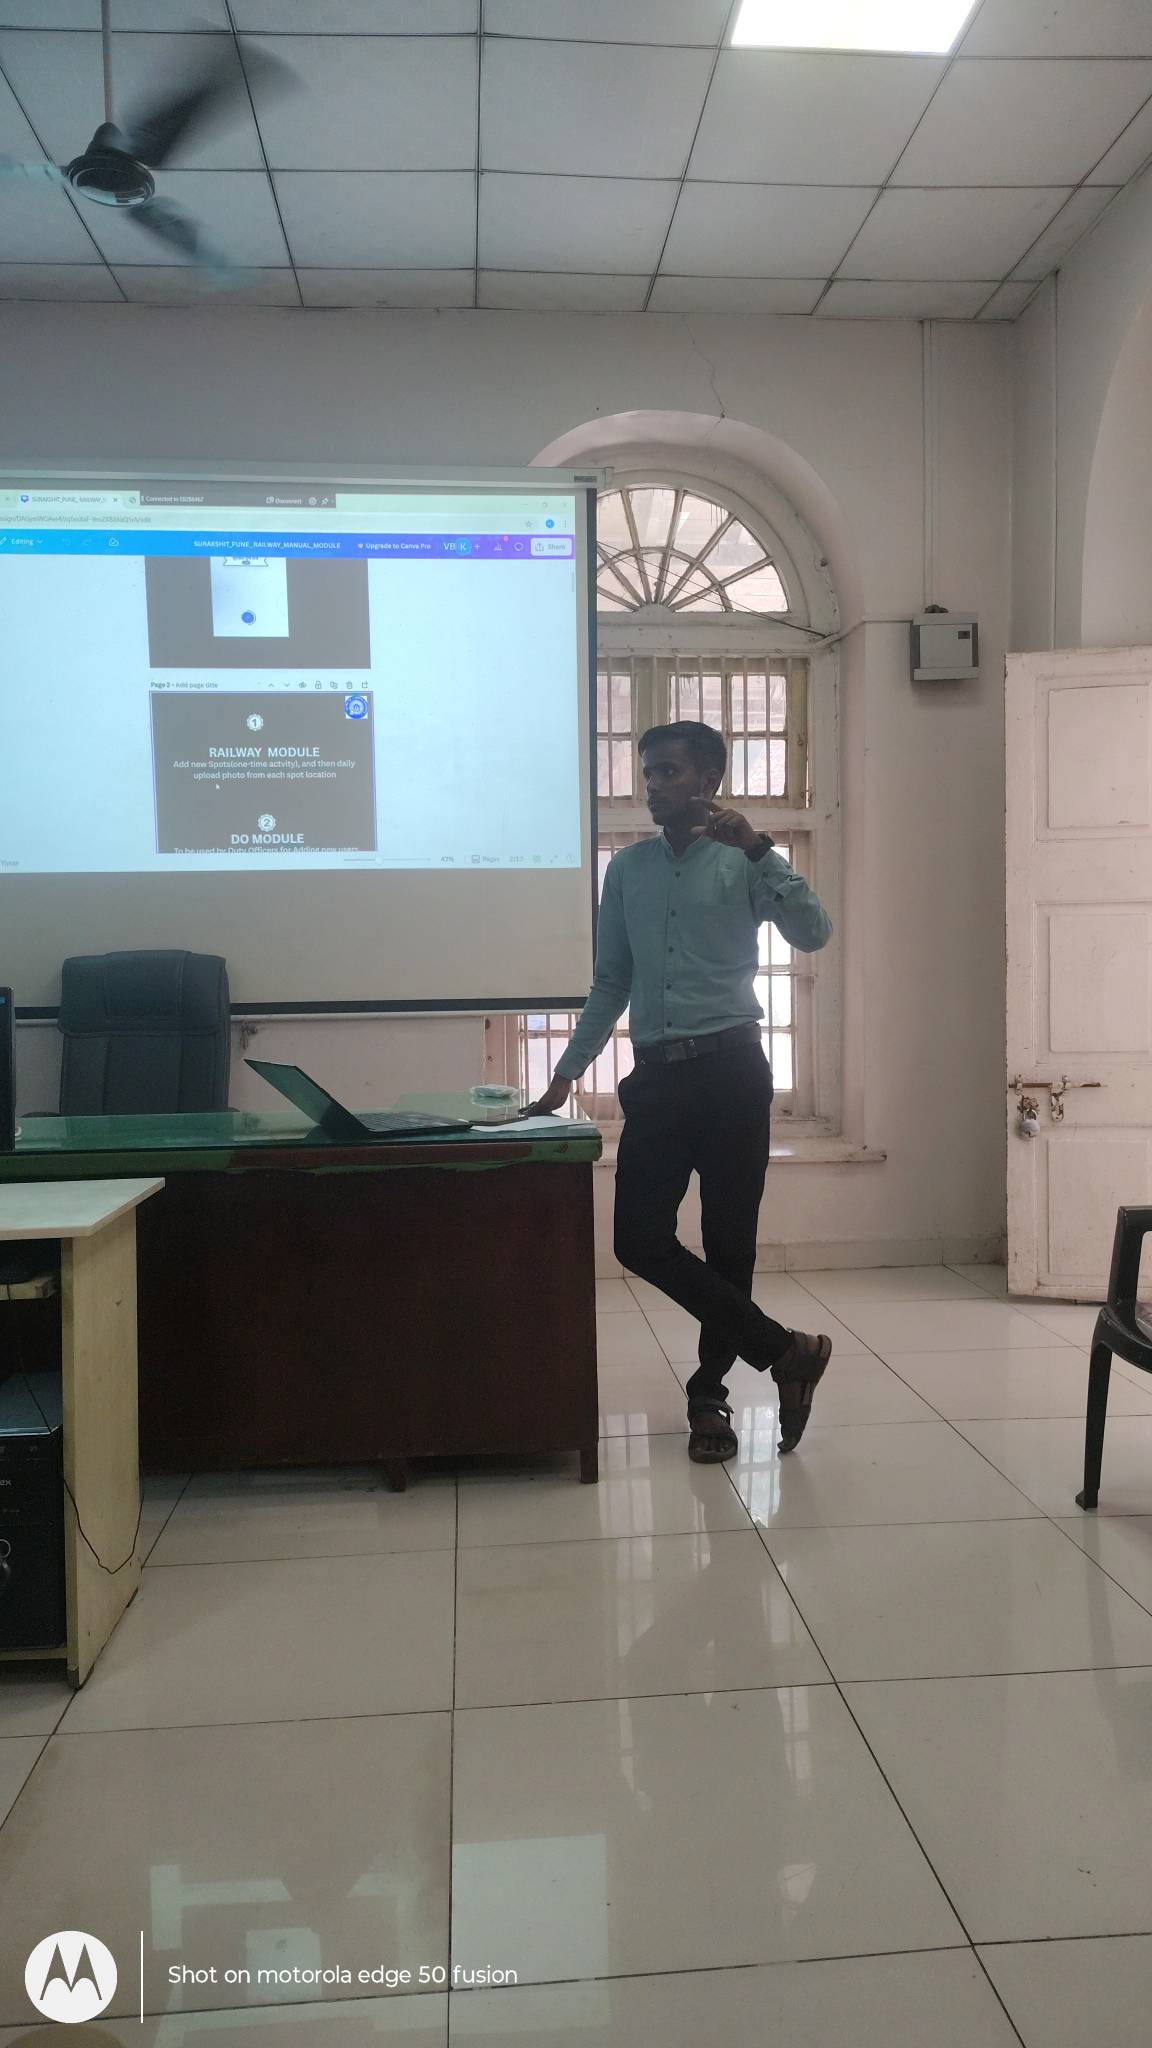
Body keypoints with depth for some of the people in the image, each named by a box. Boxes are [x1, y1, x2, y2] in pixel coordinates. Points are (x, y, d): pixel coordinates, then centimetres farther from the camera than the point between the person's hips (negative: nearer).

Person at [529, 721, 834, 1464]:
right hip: (657, 1075, 4)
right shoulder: (627, 868, 13)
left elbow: (814, 934, -14)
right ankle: (784, 1351, 7)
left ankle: (709, 1393, 21)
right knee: (640, 1239, -4)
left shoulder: (741, 863, 1)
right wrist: (571, 1068, 14)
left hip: (730, 1069, -4)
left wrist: (758, 847, -21)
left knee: (729, 1242, 3)